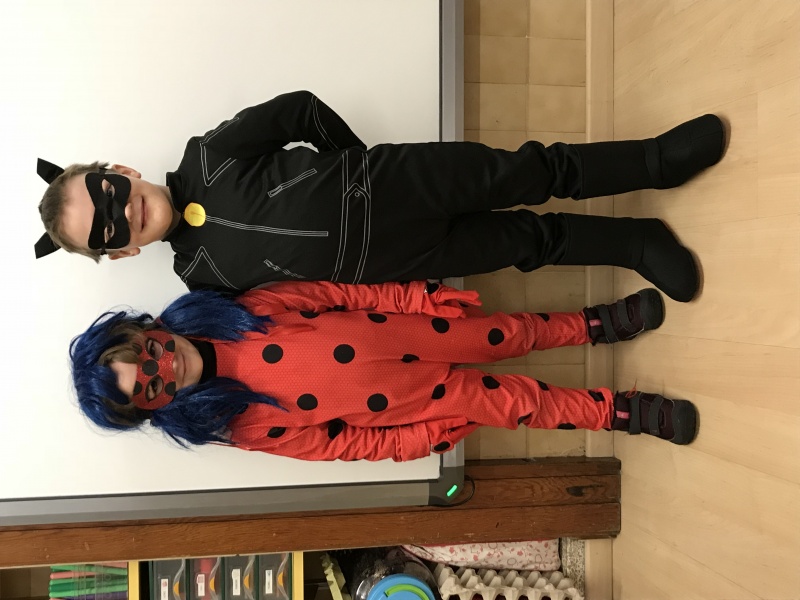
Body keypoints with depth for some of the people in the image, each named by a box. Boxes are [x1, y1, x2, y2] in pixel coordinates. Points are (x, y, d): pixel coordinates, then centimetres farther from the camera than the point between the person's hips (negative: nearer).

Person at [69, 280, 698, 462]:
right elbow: (341, 444, -10)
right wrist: (433, 436, -12)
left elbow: (339, 292, -7)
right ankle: (619, 411, 19)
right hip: (411, 403, -2)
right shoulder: (243, 428, -14)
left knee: (508, 333, 2)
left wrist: (426, 297, -10)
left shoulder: (247, 311, -11)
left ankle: (594, 324, 30)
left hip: (403, 327, 2)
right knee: (511, 401, -2)